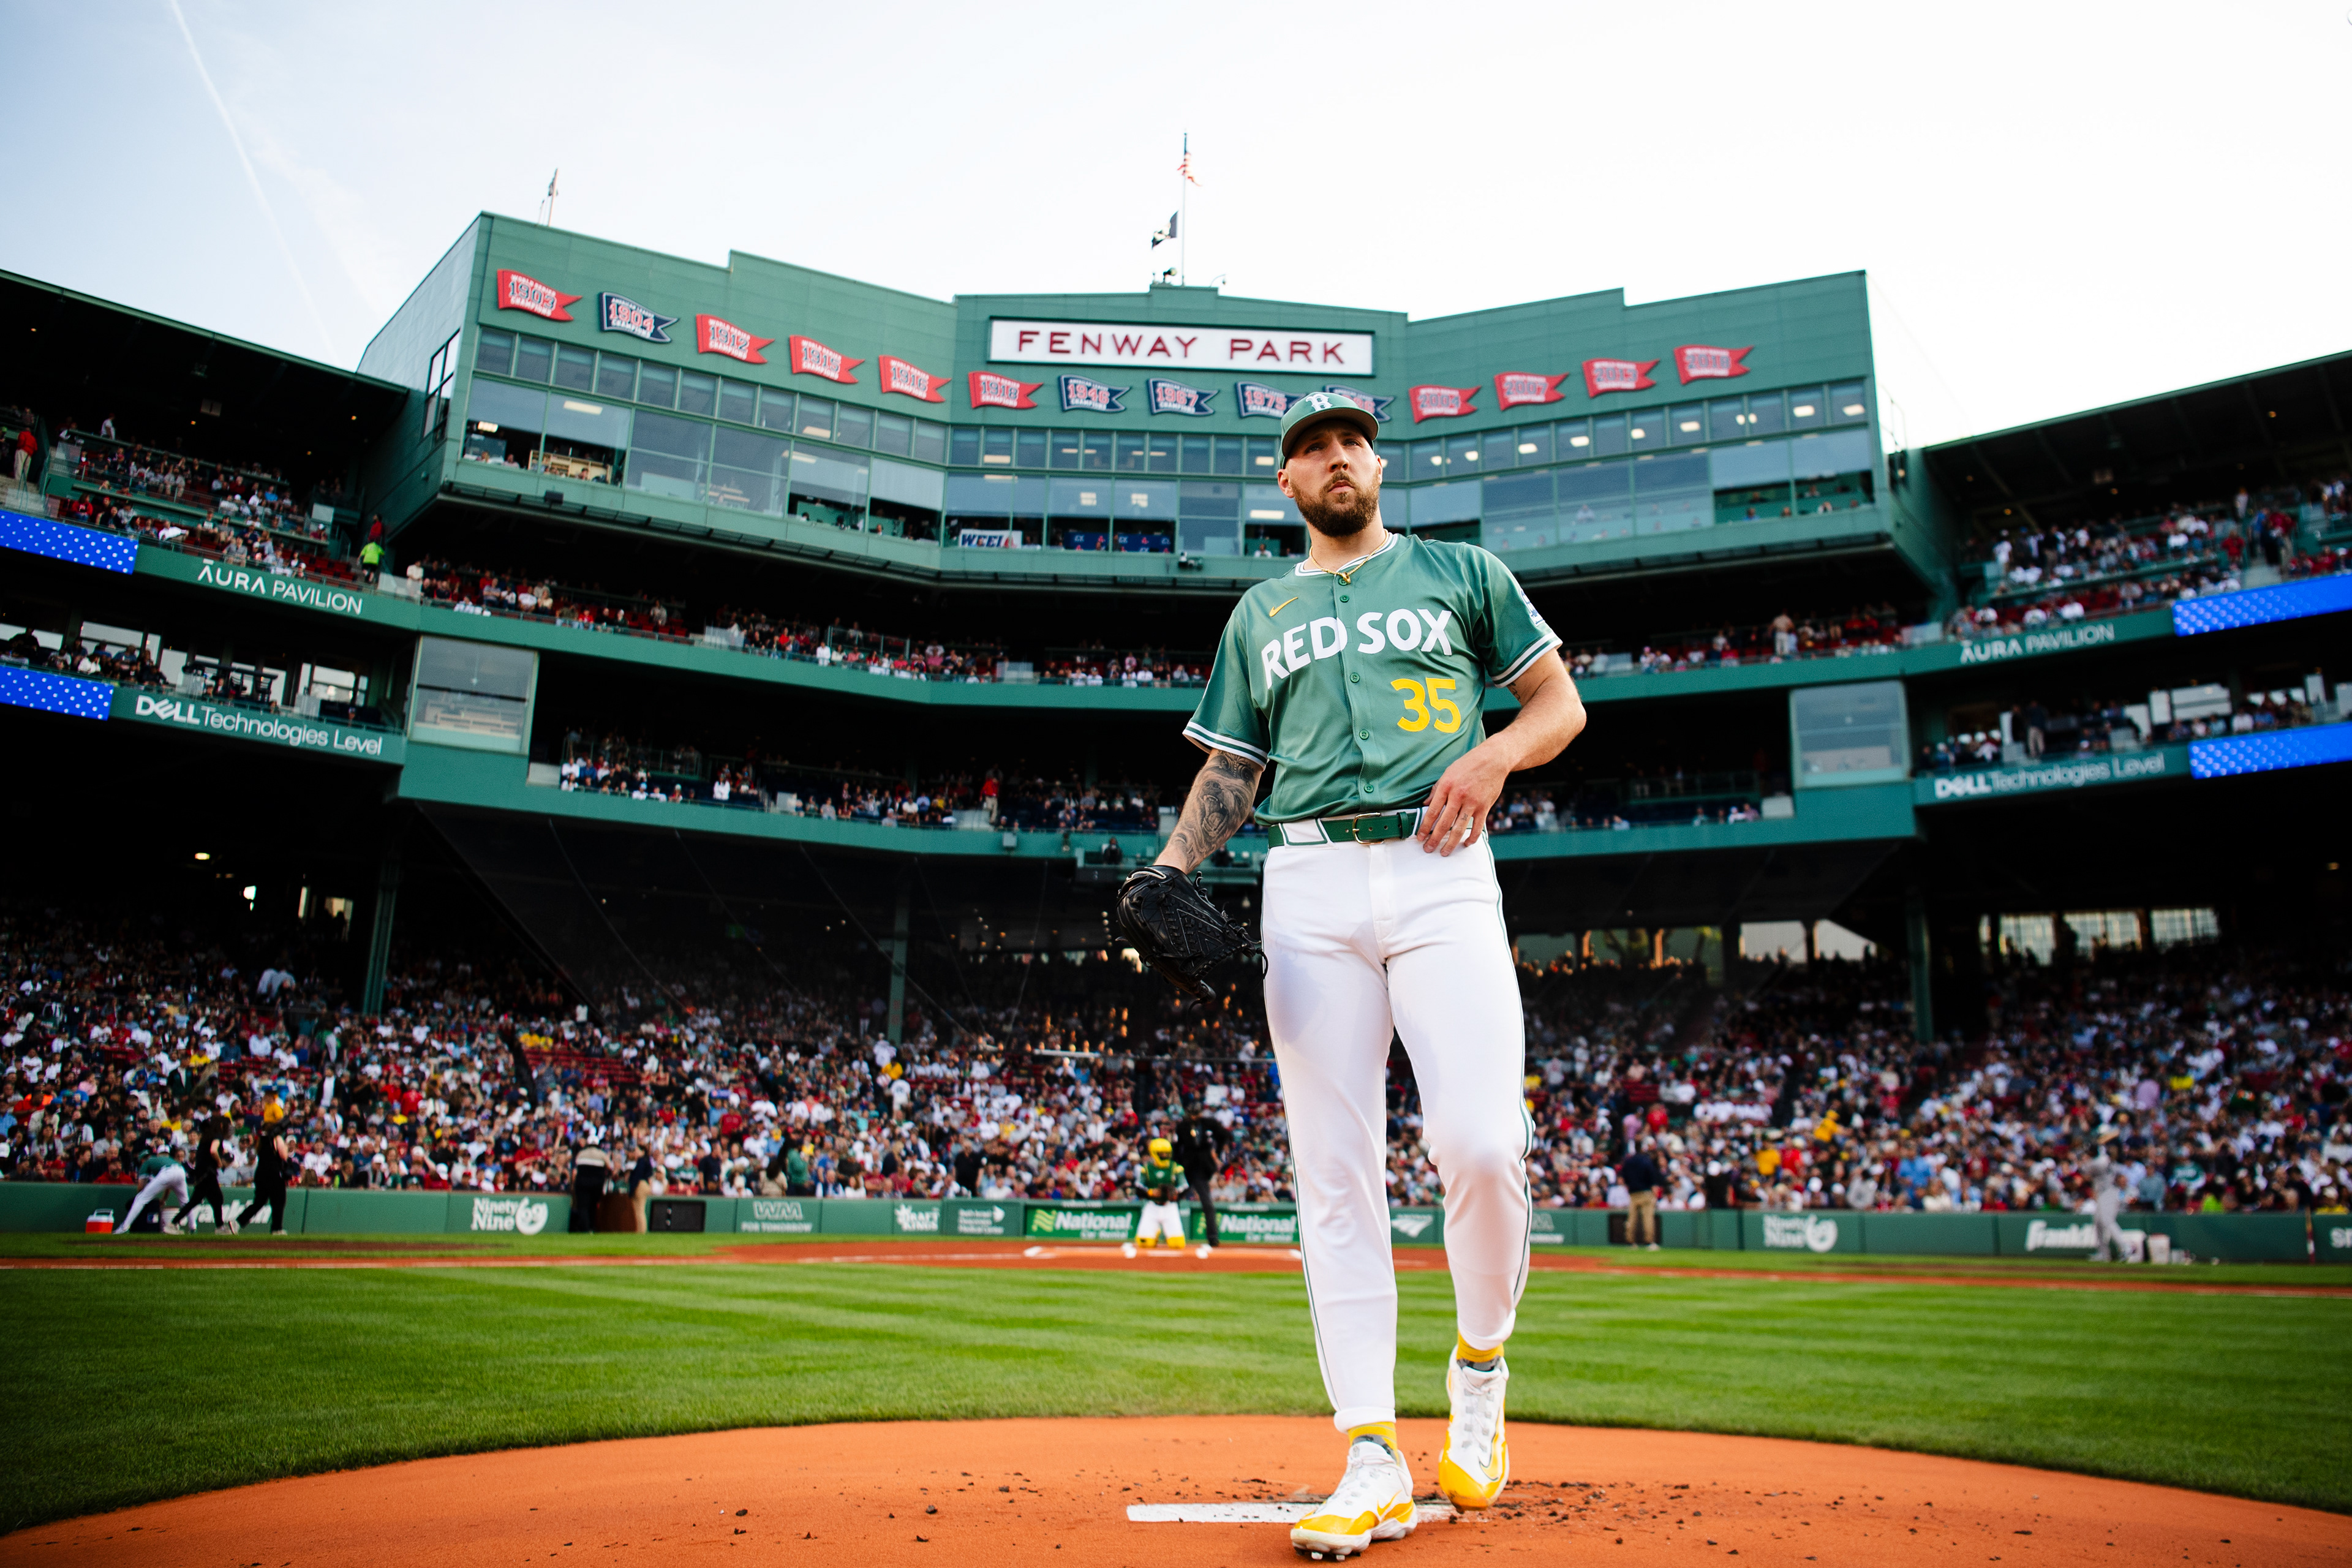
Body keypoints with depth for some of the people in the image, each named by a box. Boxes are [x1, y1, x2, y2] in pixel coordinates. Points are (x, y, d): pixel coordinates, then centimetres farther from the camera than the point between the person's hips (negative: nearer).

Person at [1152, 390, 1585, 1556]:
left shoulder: (1461, 573, 16)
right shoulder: (1261, 614, 22)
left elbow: (1561, 699, 15)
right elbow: (1230, 769, 18)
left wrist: (1494, 753, -7)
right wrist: (1173, 866, 0)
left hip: (1441, 873, -2)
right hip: (1309, 887, 2)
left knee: (1482, 1145, -16)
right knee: (1333, 1174, -4)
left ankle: (1479, 1367, 13)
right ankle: (1373, 1460, 1)